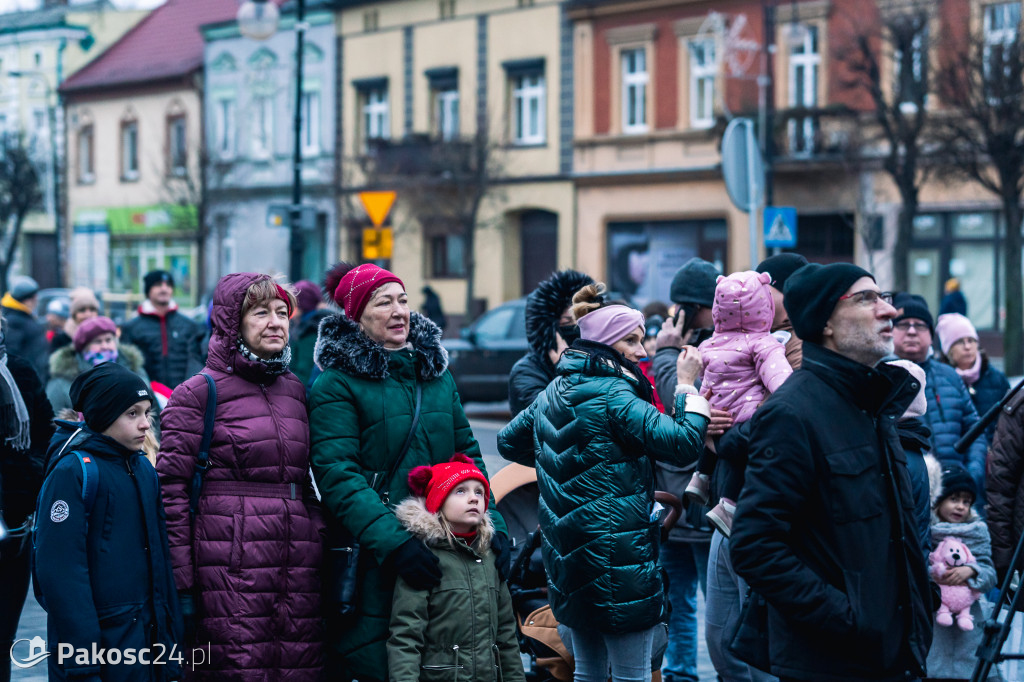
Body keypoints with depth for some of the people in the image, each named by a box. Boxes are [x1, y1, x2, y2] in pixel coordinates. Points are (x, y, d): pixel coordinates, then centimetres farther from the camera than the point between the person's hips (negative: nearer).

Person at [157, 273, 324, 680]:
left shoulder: (294, 390, 17)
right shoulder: (199, 393, -1)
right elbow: (171, 490, -5)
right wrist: (181, 582, -9)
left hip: (299, 565, 5)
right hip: (231, 566, -5)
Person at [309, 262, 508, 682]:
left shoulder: (437, 375, 14)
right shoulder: (336, 385, -5)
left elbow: (468, 456, 15)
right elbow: (338, 477, -15)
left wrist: (492, 525, 0)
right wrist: (394, 542, -25)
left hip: (447, 549, 6)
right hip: (374, 561, -5)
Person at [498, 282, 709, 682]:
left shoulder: (554, 390, 11)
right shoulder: (612, 394, -15)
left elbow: (509, 442, 25)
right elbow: (682, 445, -21)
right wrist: (687, 385, -10)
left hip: (568, 551, 9)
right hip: (616, 552, -9)